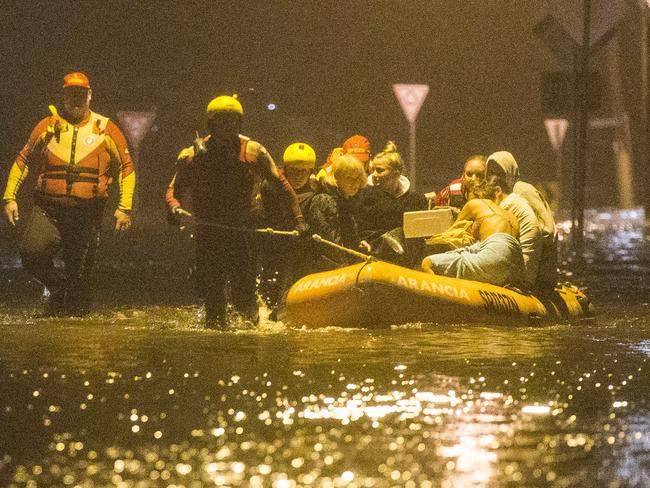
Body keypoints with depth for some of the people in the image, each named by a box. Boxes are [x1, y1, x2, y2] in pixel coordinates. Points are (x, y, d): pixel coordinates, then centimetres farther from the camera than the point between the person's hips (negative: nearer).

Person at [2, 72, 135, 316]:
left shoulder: (106, 129, 7)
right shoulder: (48, 127, 9)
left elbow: (126, 167, 11)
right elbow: (23, 160, 17)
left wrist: (124, 208, 4)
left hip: (88, 213, 0)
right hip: (48, 208, 1)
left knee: (80, 272, 3)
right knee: (31, 252, -20)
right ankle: (58, 287, 7)